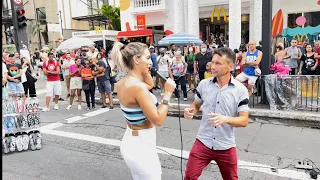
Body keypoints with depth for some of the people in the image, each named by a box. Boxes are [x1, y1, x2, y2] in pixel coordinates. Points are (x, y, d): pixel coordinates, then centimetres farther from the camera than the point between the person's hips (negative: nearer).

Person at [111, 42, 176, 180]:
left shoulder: (122, 82, 2)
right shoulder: (138, 86, -25)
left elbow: (150, 85, 21)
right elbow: (158, 120, -22)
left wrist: (145, 70, 6)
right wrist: (168, 93, -15)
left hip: (130, 142, 9)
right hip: (141, 147, -9)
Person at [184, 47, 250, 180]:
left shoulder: (240, 90, -9)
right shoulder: (204, 84, -3)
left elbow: (244, 120, -9)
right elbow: (196, 105, 11)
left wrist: (225, 119, -28)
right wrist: (190, 111, -12)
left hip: (226, 147, -1)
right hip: (203, 143, 1)